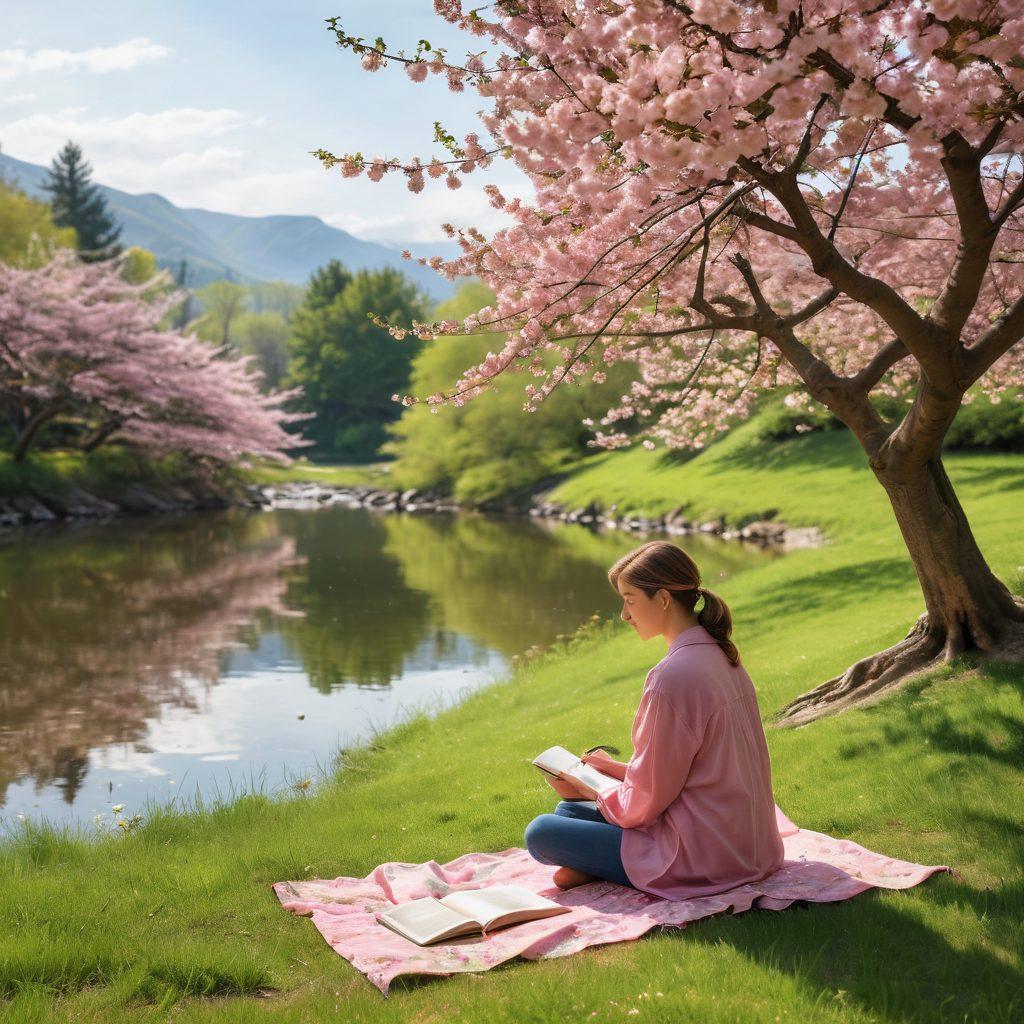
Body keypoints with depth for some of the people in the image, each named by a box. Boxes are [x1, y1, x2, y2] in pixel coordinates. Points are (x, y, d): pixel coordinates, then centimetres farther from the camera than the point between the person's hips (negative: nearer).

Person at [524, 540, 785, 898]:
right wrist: (620, 769, 14)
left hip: (701, 859, -10)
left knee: (540, 833, -7)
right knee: (567, 811, 17)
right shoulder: (721, 656, 6)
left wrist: (587, 791, 1)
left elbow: (644, 805, -17)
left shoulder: (671, 678, -24)